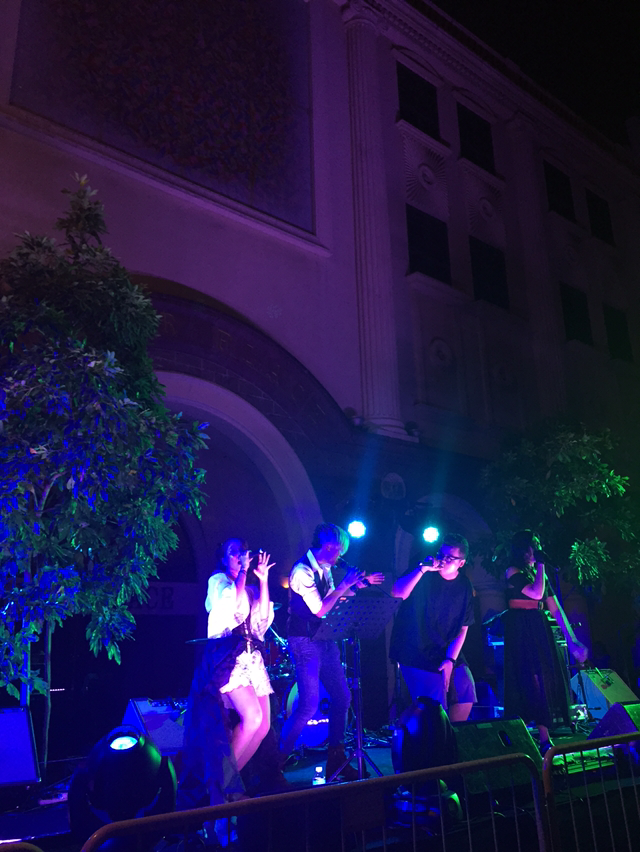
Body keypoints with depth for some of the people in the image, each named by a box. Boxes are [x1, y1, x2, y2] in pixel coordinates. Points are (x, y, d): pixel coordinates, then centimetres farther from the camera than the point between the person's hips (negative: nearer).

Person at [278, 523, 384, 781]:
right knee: (309, 706, -10)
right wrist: (344, 585, -15)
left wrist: (358, 584, 10)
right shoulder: (302, 571, -17)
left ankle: (336, 760, 23)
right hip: (305, 642, -9)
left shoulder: (324, 570, 10)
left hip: (325, 640, 9)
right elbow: (320, 609, -20)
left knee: (342, 697, 10)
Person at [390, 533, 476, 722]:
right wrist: (422, 569, -29)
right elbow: (397, 593, -23)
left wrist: (450, 660, -6)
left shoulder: (464, 586, 4)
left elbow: (462, 628, 4)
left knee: (466, 692, -1)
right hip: (416, 652, -5)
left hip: (448, 652, 5)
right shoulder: (424, 574, -6)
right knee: (434, 707, -14)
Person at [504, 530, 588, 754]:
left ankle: (545, 737, 7)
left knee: (549, 679, 2)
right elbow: (536, 593, -19)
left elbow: (555, 609, 13)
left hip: (541, 630, 7)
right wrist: (540, 564, -10)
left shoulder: (540, 573, 16)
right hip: (521, 632, -7)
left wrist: (571, 639, 8)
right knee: (533, 681, -10)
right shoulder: (513, 572, -4)